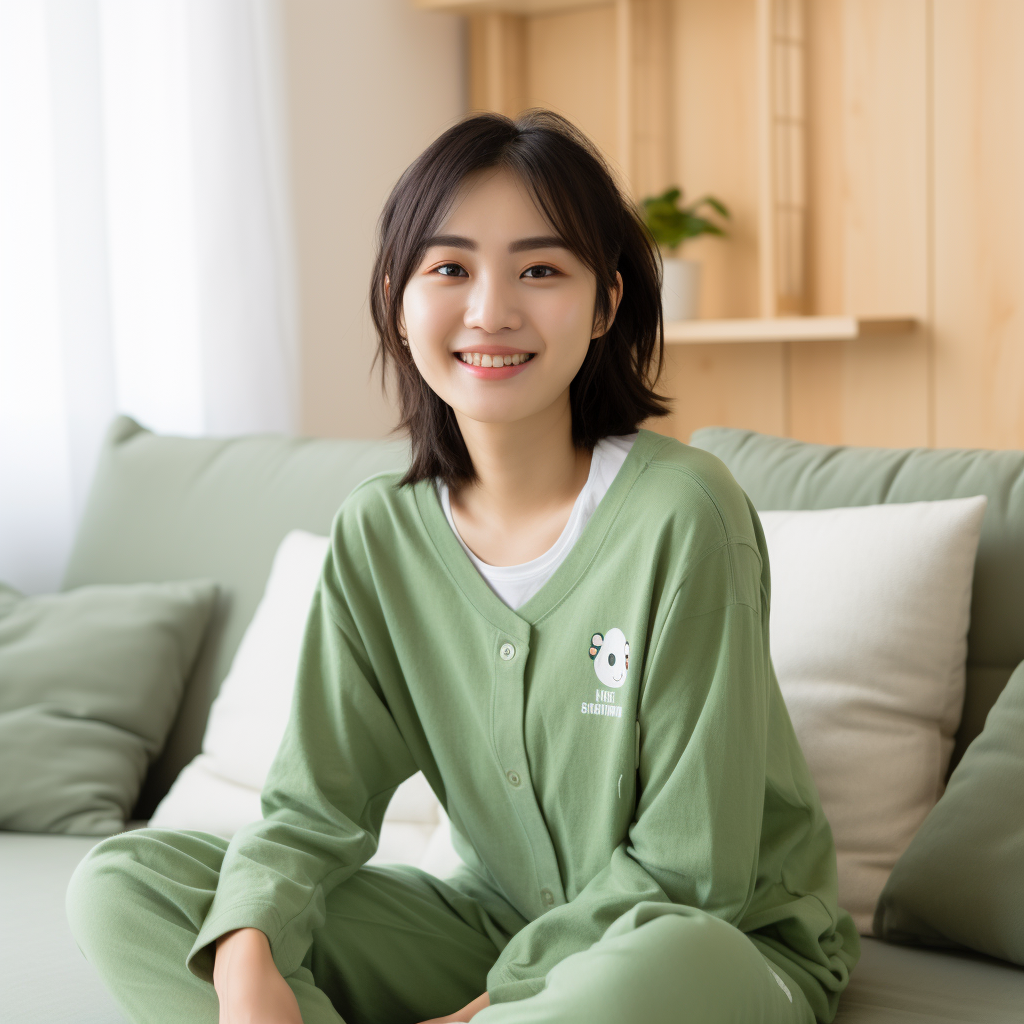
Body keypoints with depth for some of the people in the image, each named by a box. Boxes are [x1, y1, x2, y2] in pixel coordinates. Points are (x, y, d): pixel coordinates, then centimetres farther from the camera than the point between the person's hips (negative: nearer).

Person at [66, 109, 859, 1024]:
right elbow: (316, 803, -3)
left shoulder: (681, 514, -20)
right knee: (120, 881, -8)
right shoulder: (378, 535, -4)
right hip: (498, 924, 5)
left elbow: (687, 870, -17)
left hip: (724, 943, -4)